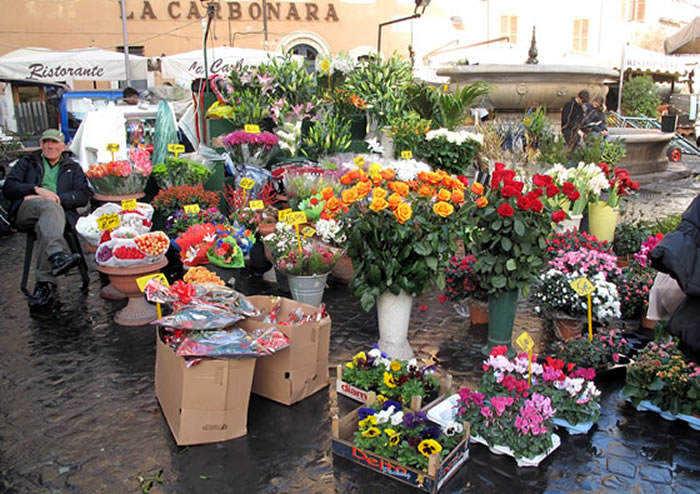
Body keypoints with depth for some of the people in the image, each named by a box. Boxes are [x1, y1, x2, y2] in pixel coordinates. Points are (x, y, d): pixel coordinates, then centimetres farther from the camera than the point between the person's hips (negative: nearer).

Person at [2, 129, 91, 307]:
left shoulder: (73, 168, 28)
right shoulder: (27, 162, 28)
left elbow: (83, 195, 10)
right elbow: (8, 187, 11)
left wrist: (57, 197, -8)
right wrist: (37, 189, -7)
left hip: (61, 211, 0)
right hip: (26, 211, 0)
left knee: (44, 225, -38)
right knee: (49, 206, -38)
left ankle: (45, 284, -46)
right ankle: (58, 254, -60)